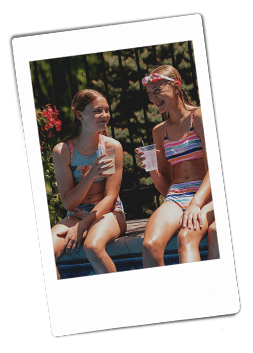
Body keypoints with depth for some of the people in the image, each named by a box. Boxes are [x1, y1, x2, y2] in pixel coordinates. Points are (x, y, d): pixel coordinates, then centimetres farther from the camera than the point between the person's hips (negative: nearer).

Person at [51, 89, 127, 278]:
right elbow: (69, 203, -6)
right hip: (76, 214, 1)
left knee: (93, 246, -35)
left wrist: (82, 225, -18)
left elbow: (110, 198, -6)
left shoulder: (112, 146, -4)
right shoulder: (62, 151, -4)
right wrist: (91, 175, -21)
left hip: (108, 212, -1)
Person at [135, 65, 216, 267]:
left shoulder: (198, 116, 2)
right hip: (175, 199, 4)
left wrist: (196, 203, -25)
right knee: (150, 245, -30)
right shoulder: (159, 131, 19)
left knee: (186, 237, -38)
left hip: (206, 196, -4)